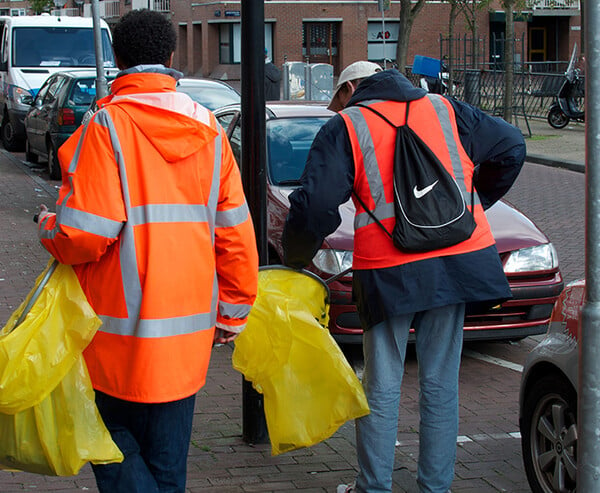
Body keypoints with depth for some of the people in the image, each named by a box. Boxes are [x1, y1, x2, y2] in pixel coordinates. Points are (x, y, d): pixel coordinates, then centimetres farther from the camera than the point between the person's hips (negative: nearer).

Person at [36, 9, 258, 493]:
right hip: (189, 331, 5)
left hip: (123, 330, -5)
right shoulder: (208, 130, 6)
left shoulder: (106, 126, -12)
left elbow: (86, 232, -18)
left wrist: (50, 228, 5)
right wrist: (233, 311, 18)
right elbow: (236, 233, 7)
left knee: (113, 434, 10)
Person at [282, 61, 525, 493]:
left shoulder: (345, 128, 2)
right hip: (459, 261, 3)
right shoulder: (446, 110, 14)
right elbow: (511, 146, 18)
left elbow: (315, 202, -7)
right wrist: (477, 202, 28)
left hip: (389, 271, -3)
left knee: (382, 387, 9)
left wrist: (295, 259, 8)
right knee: (441, 384, 12)